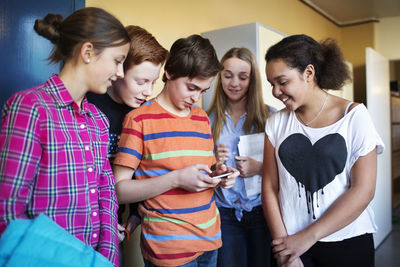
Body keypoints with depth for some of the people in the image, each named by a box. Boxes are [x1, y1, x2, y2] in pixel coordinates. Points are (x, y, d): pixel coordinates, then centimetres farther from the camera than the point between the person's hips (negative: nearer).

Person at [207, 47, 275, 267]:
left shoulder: (270, 116, -3)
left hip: (262, 211, -1)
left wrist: (260, 167, -16)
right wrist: (213, 162, -13)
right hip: (225, 215, 1)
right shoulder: (209, 119, 2)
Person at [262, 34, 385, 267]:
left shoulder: (354, 116, -7)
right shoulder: (277, 123, 1)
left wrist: (308, 237, -14)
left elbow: (363, 190, -11)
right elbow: (270, 187, -1)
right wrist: (281, 241, -10)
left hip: (348, 243, -2)